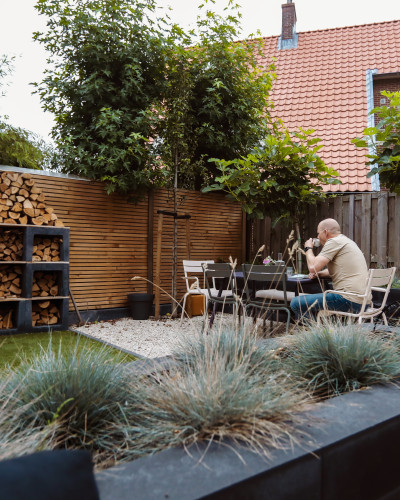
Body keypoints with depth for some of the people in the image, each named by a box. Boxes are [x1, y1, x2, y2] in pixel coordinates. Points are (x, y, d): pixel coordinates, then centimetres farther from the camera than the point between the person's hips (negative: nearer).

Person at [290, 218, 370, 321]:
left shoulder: (334, 242, -10)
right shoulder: (344, 240, 21)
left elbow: (313, 267, -16)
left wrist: (308, 248, 3)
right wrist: (319, 273, 13)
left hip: (349, 300, -11)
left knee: (297, 303, -12)